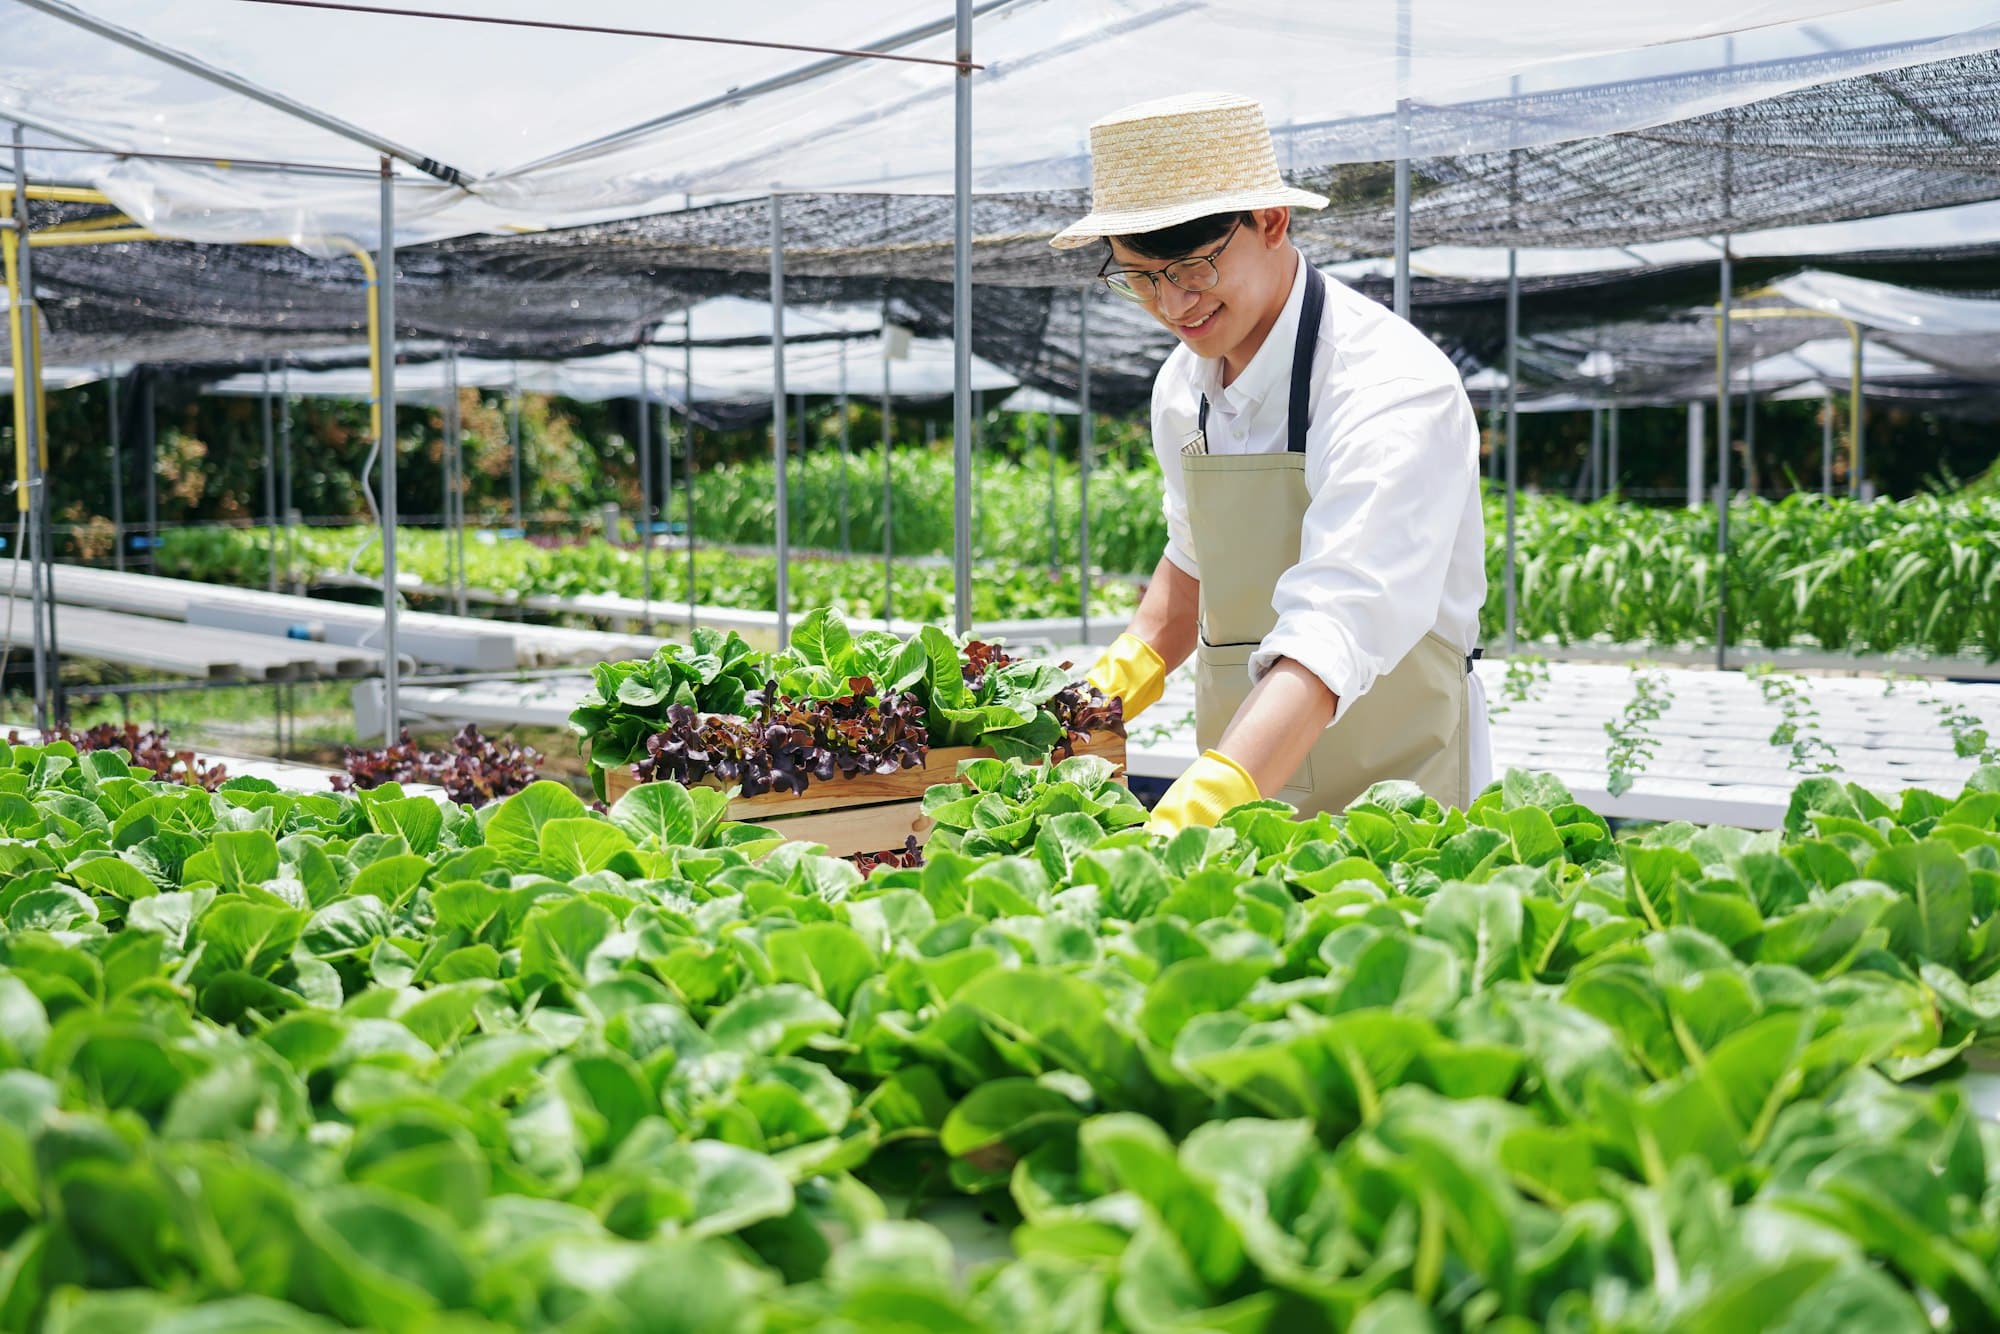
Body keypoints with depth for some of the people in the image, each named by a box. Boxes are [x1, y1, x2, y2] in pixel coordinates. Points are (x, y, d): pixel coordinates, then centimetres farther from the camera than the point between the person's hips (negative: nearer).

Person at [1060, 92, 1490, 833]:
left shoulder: (1392, 387, -21)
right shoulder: (1182, 388, 3)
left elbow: (1335, 630, -34)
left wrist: (1199, 807, -45)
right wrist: (1121, 677, 5)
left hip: (1391, 793, -5)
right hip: (1228, 792, 6)